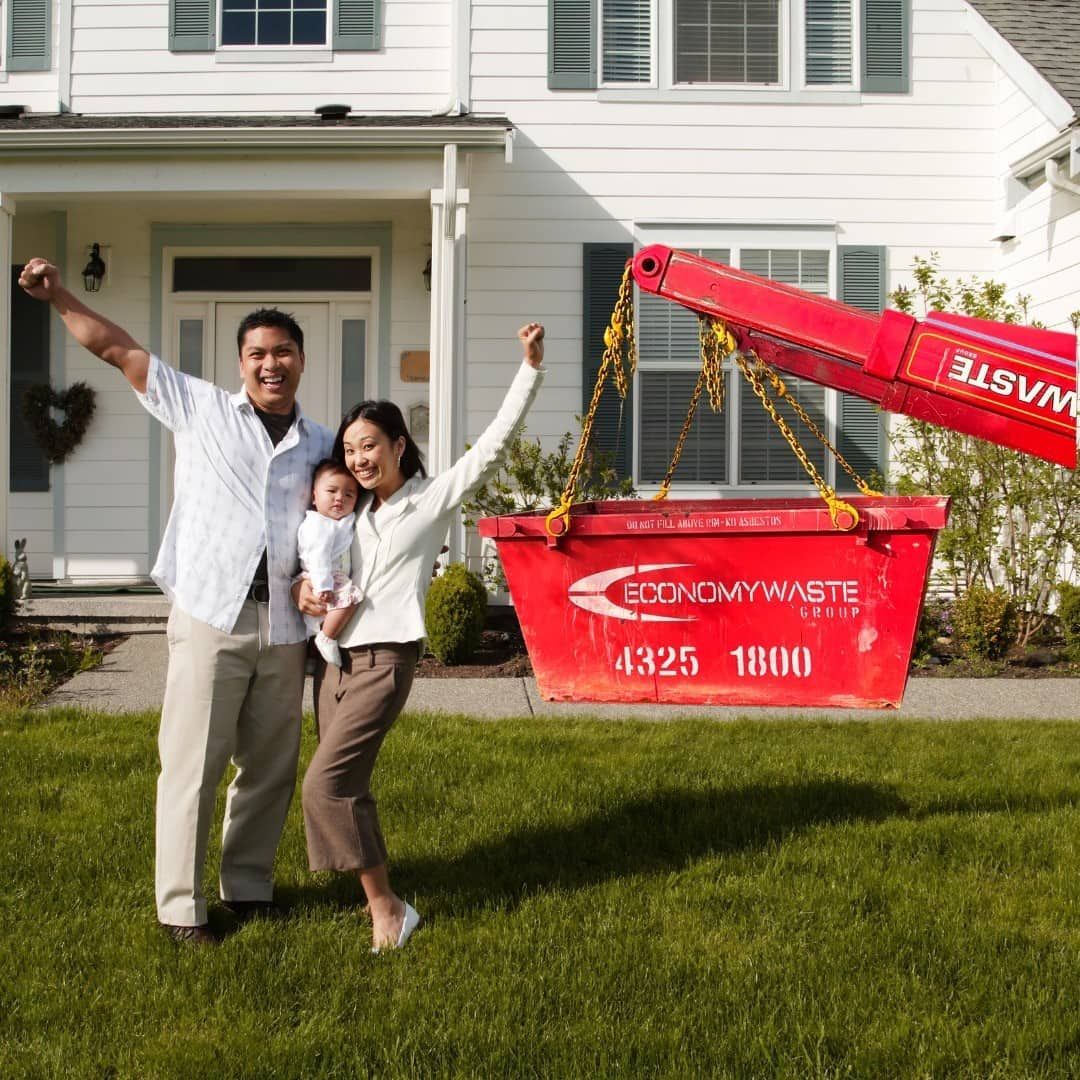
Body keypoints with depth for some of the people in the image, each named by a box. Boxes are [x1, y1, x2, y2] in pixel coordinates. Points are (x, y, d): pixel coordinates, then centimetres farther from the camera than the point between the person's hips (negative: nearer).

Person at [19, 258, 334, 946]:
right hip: (210, 613, -3)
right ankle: (180, 907, 8)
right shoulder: (200, 408, 5)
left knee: (271, 766, 10)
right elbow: (118, 349, 5)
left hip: (284, 626, 3)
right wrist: (60, 297, -2)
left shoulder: (321, 445, 13)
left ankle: (249, 887, 25)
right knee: (193, 764, -1)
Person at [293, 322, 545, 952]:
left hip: (385, 659, -7)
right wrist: (303, 584, 4)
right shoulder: (355, 511, 16)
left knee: (328, 782, -15)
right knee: (344, 785, 8)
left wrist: (531, 368, -12)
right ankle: (371, 895, 22)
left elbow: (493, 445, -8)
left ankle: (388, 908, -8)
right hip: (334, 656, 7)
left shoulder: (434, 498, -1)